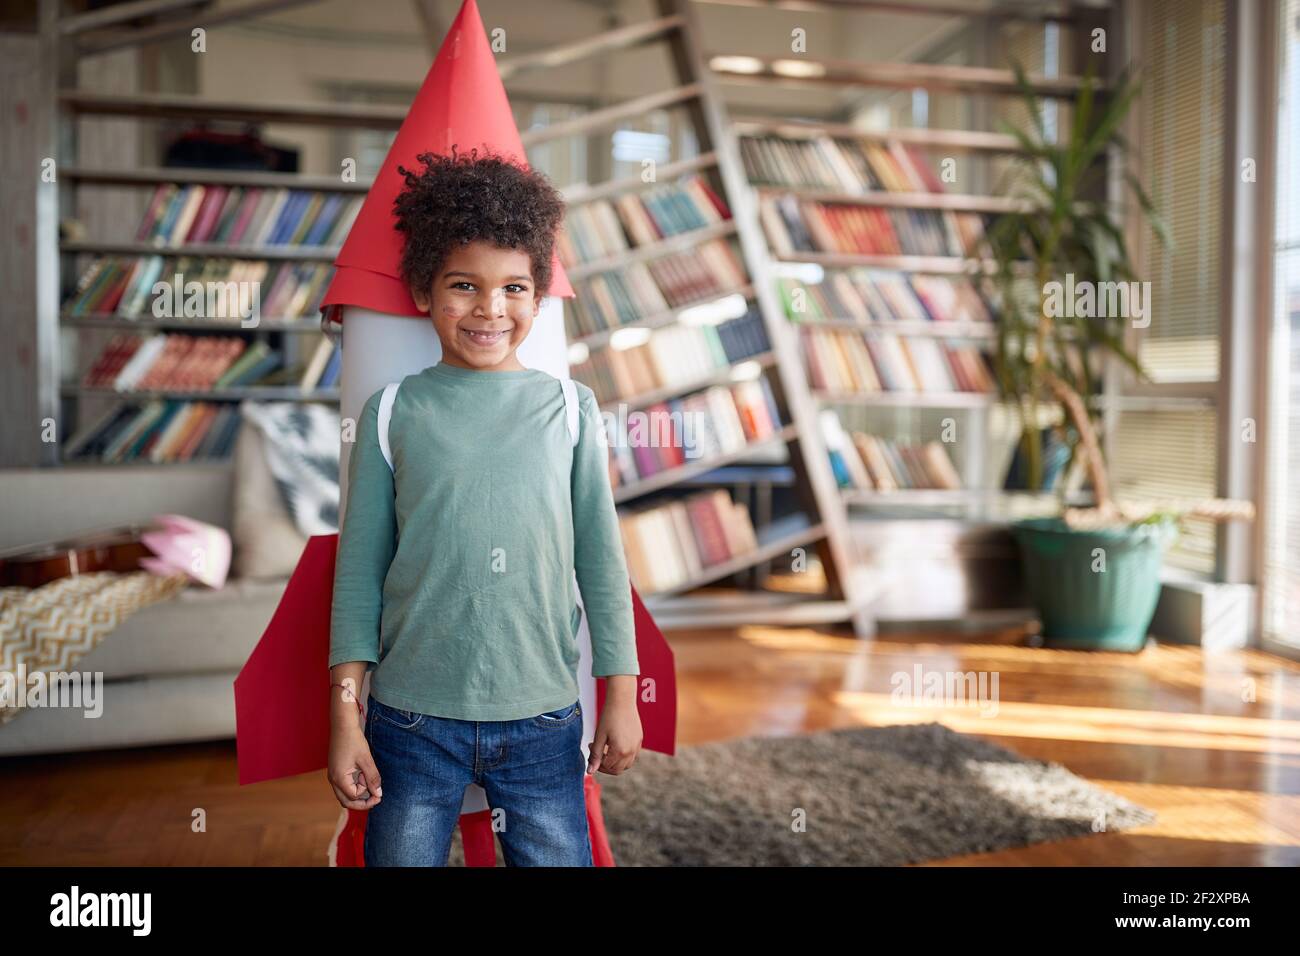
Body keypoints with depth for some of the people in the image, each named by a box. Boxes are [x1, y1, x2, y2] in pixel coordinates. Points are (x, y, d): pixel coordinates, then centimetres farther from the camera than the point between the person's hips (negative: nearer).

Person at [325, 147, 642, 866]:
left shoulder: (569, 410, 0)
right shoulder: (392, 414, -1)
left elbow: (601, 559, 3)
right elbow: (359, 572, 1)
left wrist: (621, 696, 4)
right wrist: (344, 714, 0)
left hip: (542, 724, 1)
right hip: (412, 723, 0)